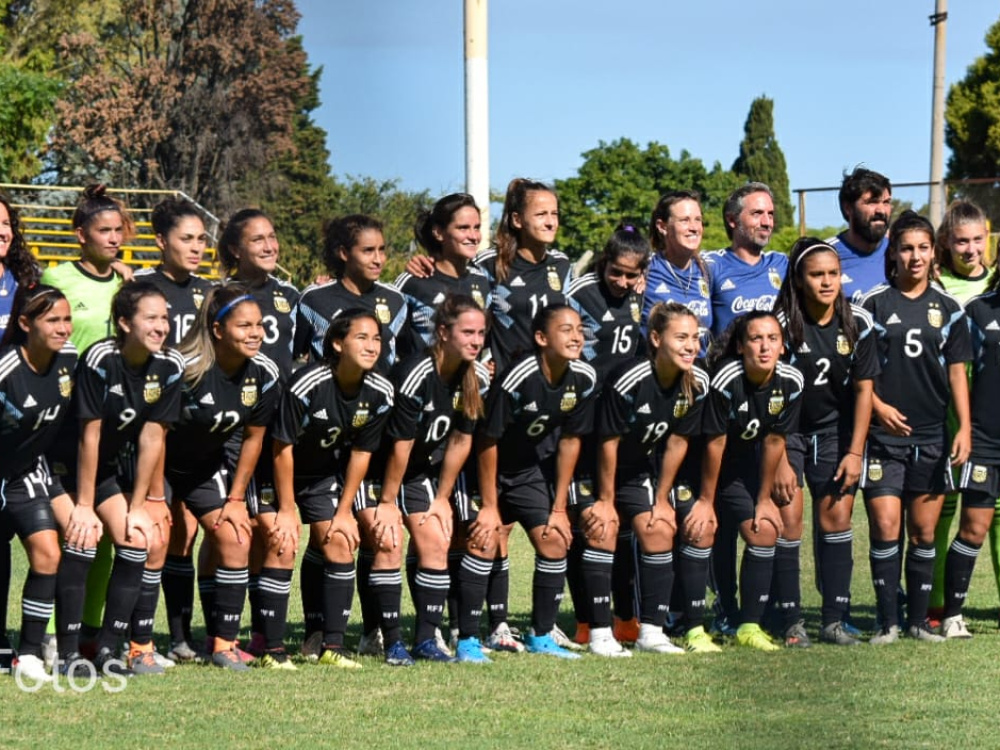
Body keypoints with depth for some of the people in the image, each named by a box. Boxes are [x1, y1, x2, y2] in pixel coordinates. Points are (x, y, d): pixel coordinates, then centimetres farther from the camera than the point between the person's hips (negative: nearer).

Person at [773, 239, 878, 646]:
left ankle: (834, 621, 5)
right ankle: (791, 623, -2)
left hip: (834, 430, 3)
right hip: (785, 430, -3)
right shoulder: (782, 324, -17)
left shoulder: (857, 322, -6)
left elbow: (863, 389, 0)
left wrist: (855, 452, -4)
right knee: (789, 519, -9)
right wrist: (780, 459, -16)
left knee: (836, 518, -2)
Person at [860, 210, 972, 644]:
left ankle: (918, 620, 15)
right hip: (884, 434, -2)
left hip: (932, 436, 2)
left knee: (924, 531, 6)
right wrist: (878, 406, -13)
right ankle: (888, 621, 1)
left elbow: (957, 372, 8)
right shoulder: (874, 304, 2)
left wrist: (964, 428, 0)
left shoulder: (947, 309, 8)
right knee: (885, 528, -7)